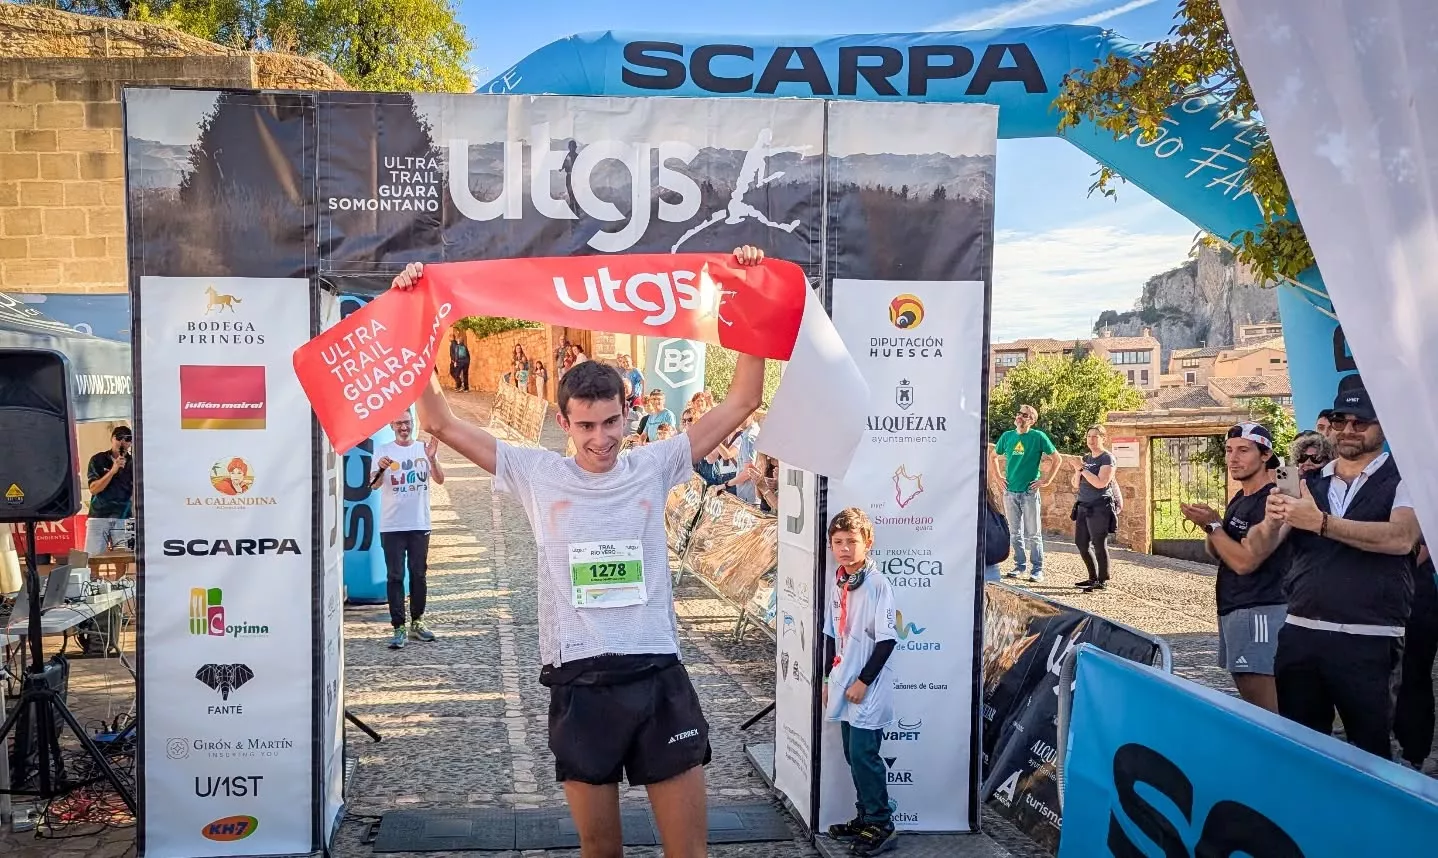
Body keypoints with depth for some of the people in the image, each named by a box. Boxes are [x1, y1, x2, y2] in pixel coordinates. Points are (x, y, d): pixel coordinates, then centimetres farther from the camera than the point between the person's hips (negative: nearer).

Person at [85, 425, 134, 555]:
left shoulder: (132, 464, 7)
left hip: (123, 520, 0)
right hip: (98, 518, 0)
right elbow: (93, 489, -4)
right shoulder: (97, 460, 4)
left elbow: (136, 494, 6)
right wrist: (112, 471, -15)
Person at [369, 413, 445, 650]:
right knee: (395, 576, -2)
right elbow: (373, 484, -8)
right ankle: (398, 628, 0)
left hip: (420, 524, 2)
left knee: (419, 574, 10)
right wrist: (381, 469, -29)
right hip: (391, 526, -2)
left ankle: (417, 622, 22)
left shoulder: (424, 448, 6)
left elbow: (439, 480, -3)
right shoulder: (383, 450, 1)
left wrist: (432, 459, -21)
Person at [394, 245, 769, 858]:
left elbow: (741, 403, 3)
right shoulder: (535, 473, 2)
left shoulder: (654, 466, 3)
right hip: (580, 686, 0)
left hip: (659, 677, 0)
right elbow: (439, 423, 1)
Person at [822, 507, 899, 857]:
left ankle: (881, 825, 7)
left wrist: (863, 681, -14)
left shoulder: (878, 584, -15)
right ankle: (865, 818, 26)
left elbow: (887, 639, -15)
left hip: (868, 687, -7)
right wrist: (829, 678, 14)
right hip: (844, 684, 7)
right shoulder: (836, 582, 7)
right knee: (853, 755, 14)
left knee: (863, 754, -5)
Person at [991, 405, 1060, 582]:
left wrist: (1047, 481, -5)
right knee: (1016, 533, 10)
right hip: (1010, 492, 4)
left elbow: (1056, 459, -1)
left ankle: (1038, 569, 7)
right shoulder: (1007, 436, 7)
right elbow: (993, 456, 21)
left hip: (1030, 492, -4)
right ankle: (1019, 565, 19)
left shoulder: (1038, 437, -5)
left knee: (1033, 534, 0)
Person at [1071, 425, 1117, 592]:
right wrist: (1077, 471, -2)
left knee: (1098, 544, -7)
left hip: (1100, 507, -8)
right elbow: (1076, 485, 16)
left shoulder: (1107, 458, -5)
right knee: (1081, 543, 10)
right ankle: (1093, 578, 22)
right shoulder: (1086, 458, 16)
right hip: (1083, 506, 8)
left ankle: (1103, 581, 1)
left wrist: (1083, 470, -13)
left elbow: (1100, 483, -17)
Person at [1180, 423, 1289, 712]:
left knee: (1263, 711, -9)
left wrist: (1213, 524, -10)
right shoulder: (1239, 499, 15)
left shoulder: (1271, 501, -15)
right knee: (1249, 704, 15)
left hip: (1258, 612, -10)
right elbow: (1217, 553, 18)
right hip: (1233, 610, 10)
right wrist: (1210, 526, -1)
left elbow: (1244, 561, -20)